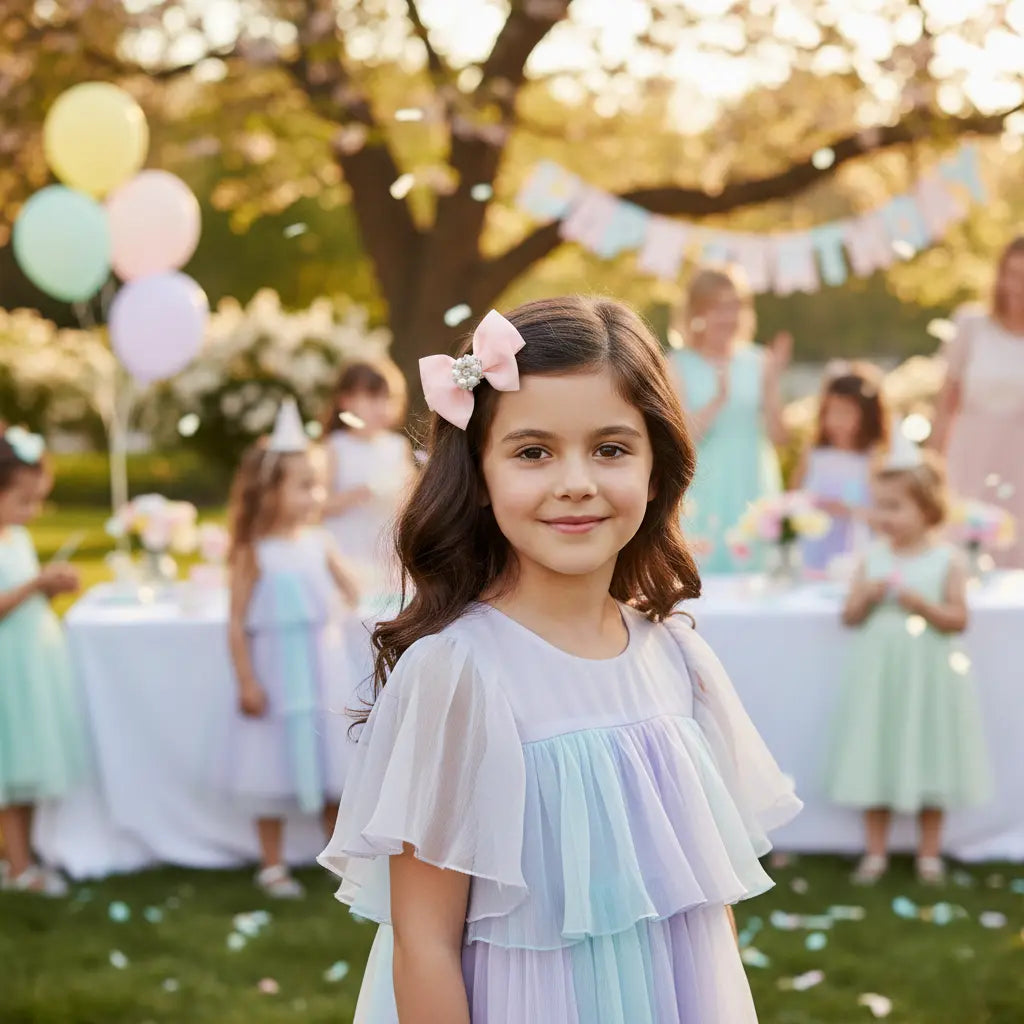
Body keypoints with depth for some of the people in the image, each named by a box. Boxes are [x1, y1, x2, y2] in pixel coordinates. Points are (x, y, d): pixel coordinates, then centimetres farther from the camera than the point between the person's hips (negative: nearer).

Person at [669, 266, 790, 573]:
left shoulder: (757, 362, 3)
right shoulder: (679, 366, -1)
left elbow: (778, 436, 1)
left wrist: (770, 384, -13)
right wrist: (719, 399, -25)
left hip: (753, 495, 2)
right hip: (704, 497, -2)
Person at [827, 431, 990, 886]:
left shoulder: (948, 560, -6)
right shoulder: (873, 557, 1)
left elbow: (958, 619, -9)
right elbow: (850, 616, 3)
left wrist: (921, 603, -22)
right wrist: (866, 597, -16)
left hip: (928, 674, -2)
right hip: (878, 673, 2)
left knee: (928, 759, 7)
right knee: (876, 760, 6)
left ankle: (929, 851, 21)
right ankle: (875, 851, 18)